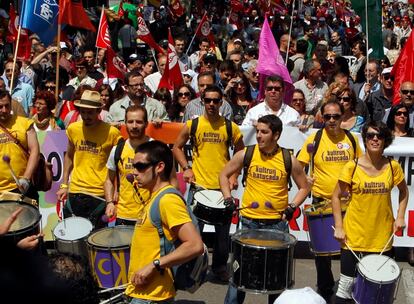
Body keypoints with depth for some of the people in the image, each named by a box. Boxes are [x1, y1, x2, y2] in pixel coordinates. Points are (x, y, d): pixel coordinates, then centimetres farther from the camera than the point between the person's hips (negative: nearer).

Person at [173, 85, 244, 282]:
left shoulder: (230, 127, 1)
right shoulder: (192, 125, 0)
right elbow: (177, 147, 10)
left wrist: (234, 174, -2)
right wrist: (186, 168, -3)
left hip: (223, 187, 1)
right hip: (198, 186, -1)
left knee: (223, 232, 11)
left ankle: (220, 267, 29)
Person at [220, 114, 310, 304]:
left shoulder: (289, 160, -5)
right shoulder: (245, 155, -5)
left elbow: (304, 187, 7)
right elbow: (224, 175, 9)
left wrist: (291, 207, -6)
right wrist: (228, 199, -1)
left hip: (277, 223, 0)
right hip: (249, 221, 0)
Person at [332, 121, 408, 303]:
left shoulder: (393, 167, -2)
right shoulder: (352, 167, -8)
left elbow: (403, 191, 16)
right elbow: (336, 196, 0)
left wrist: (400, 217, 4)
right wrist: (338, 227, -6)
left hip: (382, 238, 2)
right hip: (354, 237, -2)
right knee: (346, 284, 3)